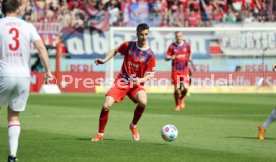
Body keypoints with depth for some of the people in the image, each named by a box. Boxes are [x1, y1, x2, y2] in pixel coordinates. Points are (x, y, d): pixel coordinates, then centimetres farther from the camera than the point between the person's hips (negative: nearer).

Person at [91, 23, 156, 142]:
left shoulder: (150, 54, -7)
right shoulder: (128, 45, -2)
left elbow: (150, 74, -3)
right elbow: (115, 50, 18)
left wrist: (140, 80, -23)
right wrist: (104, 60, 4)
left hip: (136, 84, -1)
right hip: (121, 81, 1)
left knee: (143, 102, -32)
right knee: (106, 106, -15)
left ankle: (133, 126, -2)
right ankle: (100, 134, 6)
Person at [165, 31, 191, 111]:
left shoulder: (187, 45, 3)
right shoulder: (172, 46, -1)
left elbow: (189, 53, 20)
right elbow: (166, 58, -1)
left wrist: (189, 58, -2)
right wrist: (171, 57, -23)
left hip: (185, 69, 1)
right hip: (175, 70, -1)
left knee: (185, 88, -11)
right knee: (176, 88, -3)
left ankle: (182, 99, 21)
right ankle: (177, 105, 17)